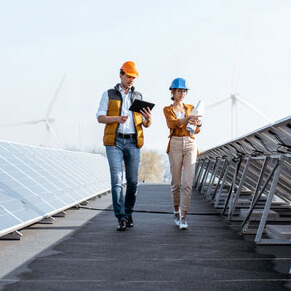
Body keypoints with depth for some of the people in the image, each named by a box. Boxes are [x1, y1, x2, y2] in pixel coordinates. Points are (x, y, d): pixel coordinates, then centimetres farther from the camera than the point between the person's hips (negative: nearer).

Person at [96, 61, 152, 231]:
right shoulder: (109, 95, 8)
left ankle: (128, 212, 22)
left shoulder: (138, 97, 14)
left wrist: (149, 120, -14)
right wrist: (117, 119, -20)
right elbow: (100, 118, -1)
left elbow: (146, 124, 11)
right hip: (114, 142, -2)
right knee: (117, 180, -11)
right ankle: (121, 218, -11)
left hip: (133, 143, 3)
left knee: (133, 181, 2)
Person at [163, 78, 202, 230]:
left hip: (190, 145, 2)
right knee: (176, 182, 4)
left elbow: (196, 131, 8)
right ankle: (176, 211, 24)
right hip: (175, 145, -1)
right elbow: (173, 124, -15)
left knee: (187, 182, -10)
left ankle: (183, 217, -9)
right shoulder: (168, 109, 7)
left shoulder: (191, 108, 15)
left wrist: (197, 123, -16)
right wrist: (188, 118, -31)